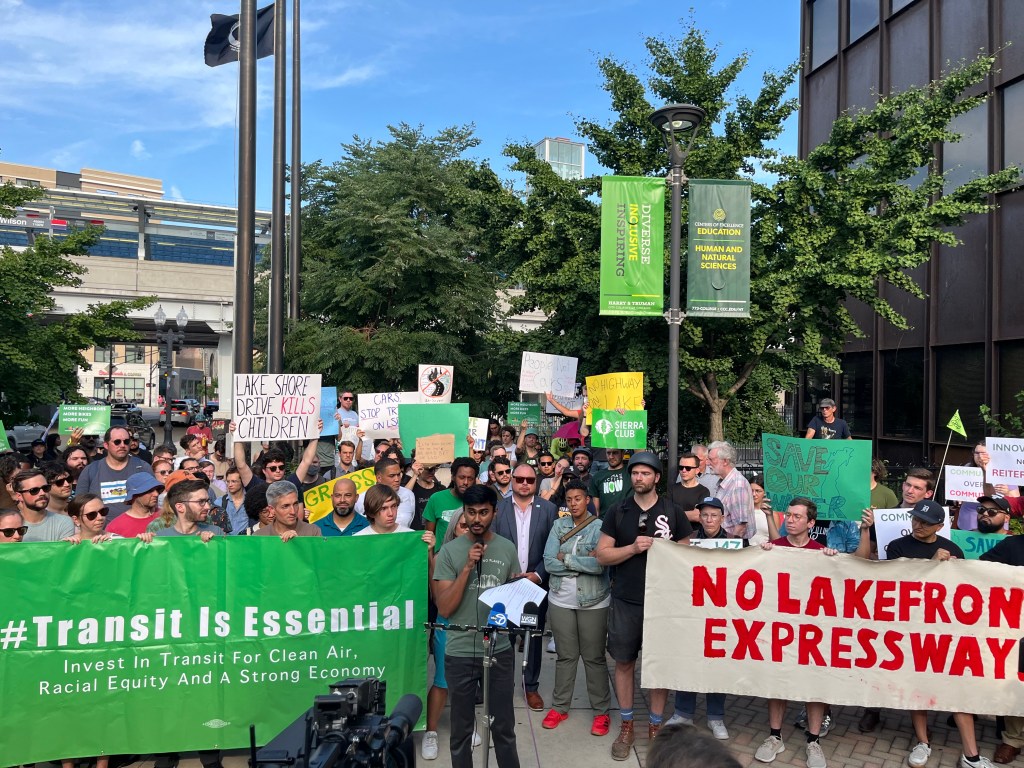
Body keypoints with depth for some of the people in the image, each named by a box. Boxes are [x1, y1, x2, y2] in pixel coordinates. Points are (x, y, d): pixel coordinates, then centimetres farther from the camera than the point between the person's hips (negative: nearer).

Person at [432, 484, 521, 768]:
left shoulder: (508, 549, 2)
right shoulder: (450, 551, -6)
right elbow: (444, 608, -10)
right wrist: (467, 567, -18)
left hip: (500, 650, 2)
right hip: (461, 652, -2)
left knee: (504, 726, 12)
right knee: (461, 729, 12)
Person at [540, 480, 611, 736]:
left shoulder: (599, 527, -7)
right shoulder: (558, 526, 3)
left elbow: (600, 565, -19)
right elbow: (549, 563, -6)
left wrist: (566, 559, -12)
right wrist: (583, 563, -12)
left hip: (593, 602, -3)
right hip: (561, 600, 3)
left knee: (594, 657, 4)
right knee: (565, 656, 11)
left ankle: (601, 711, 15)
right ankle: (560, 707, 23)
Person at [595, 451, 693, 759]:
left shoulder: (673, 512, 0)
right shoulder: (617, 512, 2)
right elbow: (602, 555, -1)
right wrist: (633, 548, -16)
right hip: (625, 600, 1)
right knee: (624, 662, 8)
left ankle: (655, 727, 22)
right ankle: (626, 726, 23)